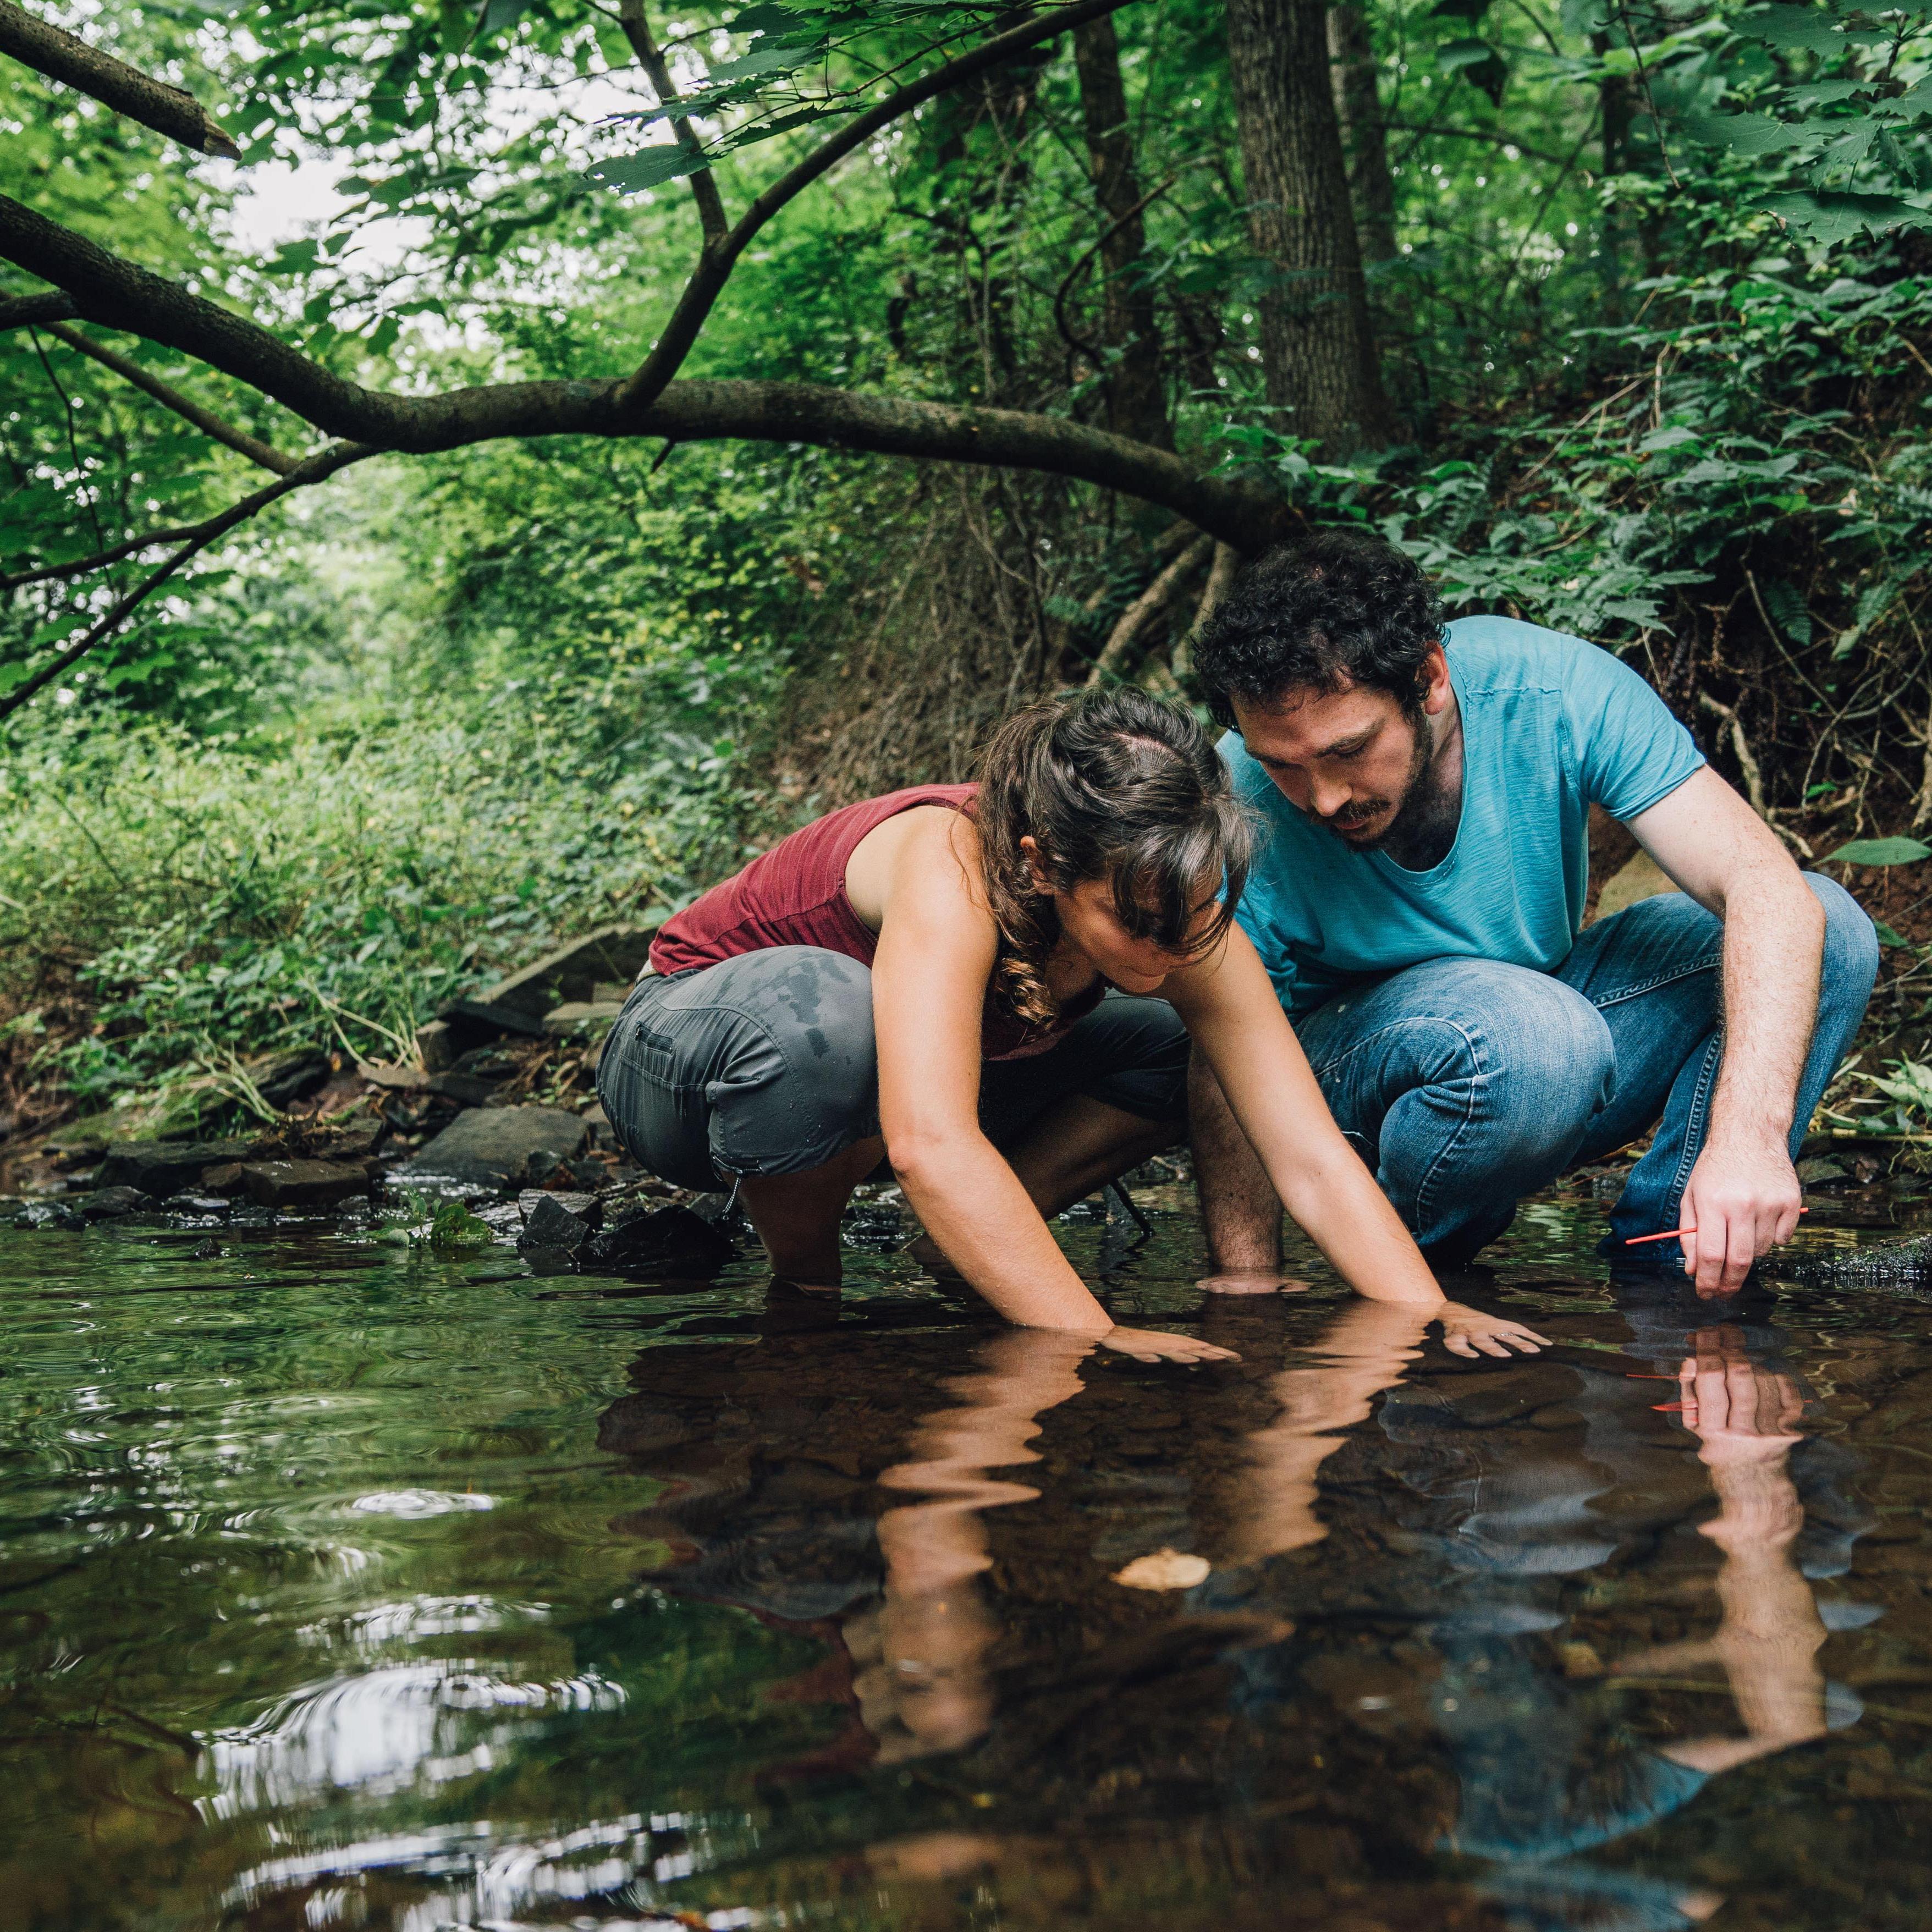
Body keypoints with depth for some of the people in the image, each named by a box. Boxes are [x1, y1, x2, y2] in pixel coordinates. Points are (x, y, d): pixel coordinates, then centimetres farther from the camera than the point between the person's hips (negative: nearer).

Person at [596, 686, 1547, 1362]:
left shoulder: (1177, 917, -21)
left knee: (1175, 1046, -12)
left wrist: (1431, 1321, -36)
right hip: (694, 1046, -5)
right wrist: (1099, 1342, -55)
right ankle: (799, 1277, -14)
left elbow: (1314, 1157, -23)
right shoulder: (951, 868, -39)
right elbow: (930, 1146, -52)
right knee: (822, 1012, -41)